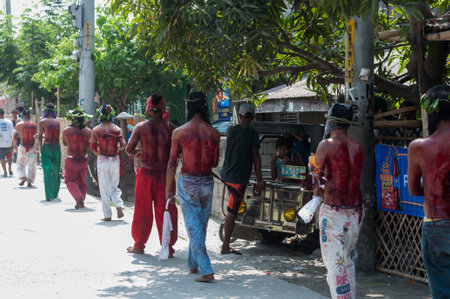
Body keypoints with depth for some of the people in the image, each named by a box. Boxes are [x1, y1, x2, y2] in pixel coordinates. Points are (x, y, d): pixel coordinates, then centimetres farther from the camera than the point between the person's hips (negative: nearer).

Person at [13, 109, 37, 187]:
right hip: (32, 147, 1)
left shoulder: (19, 125, -3)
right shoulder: (34, 125, 2)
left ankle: (23, 177, -8)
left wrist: (14, 145, 10)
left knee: (21, 164, 15)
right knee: (32, 165, 10)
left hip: (23, 146, -1)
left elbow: (15, 137, -6)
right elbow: (35, 136, 6)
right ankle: (29, 182, 6)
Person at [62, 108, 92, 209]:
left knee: (70, 180, 12)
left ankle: (79, 198, -9)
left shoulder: (66, 131, -12)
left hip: (71, 160, -3)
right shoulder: (87, 131, -8)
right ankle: (81, 202, 22)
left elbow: (65, 143, 5)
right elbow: (90, 145, 1)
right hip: (83, 159, 3)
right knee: (81, 181, 18)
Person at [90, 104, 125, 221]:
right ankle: (119, 205, -9)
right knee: (114, 186, 16)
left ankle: (107, 215, 5)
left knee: (104, 188, 5)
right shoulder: (117, 129, 0)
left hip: (102, 160, -2)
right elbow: (123, 145, -6)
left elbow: (93, 147, -1)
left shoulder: (96, 130, -4)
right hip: (115, 160, 2)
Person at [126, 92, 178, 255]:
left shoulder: (141, 127, -5)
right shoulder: (169, 127, -4)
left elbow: (129, 149, -2)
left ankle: (139, 245, 22)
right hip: (165, 173, 0)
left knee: (143, 210, 12)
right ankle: (168, 246, 11)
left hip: (146, 173, 0)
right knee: (166, 211, 8)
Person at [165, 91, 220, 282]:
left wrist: (168, 191, 1)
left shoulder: (179, 132, -7)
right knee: (201, 226, 17)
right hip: (207, 182, 3)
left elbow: (172, 164, -5)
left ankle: (206, 271, -9)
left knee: (193, 227, -1)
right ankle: (193, 264, 30)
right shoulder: (213, 133, -2)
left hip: (187, 183, -3)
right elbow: (215, 162, 5)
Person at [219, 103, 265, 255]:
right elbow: (256, 157, -7)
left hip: (226, 174, 6)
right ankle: (225, 247, 0)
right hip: (240, 177, -6)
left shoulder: (230, 130, 6)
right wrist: (259, 179, -1)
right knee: (232, 211, -4)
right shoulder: (252, 132, -10)